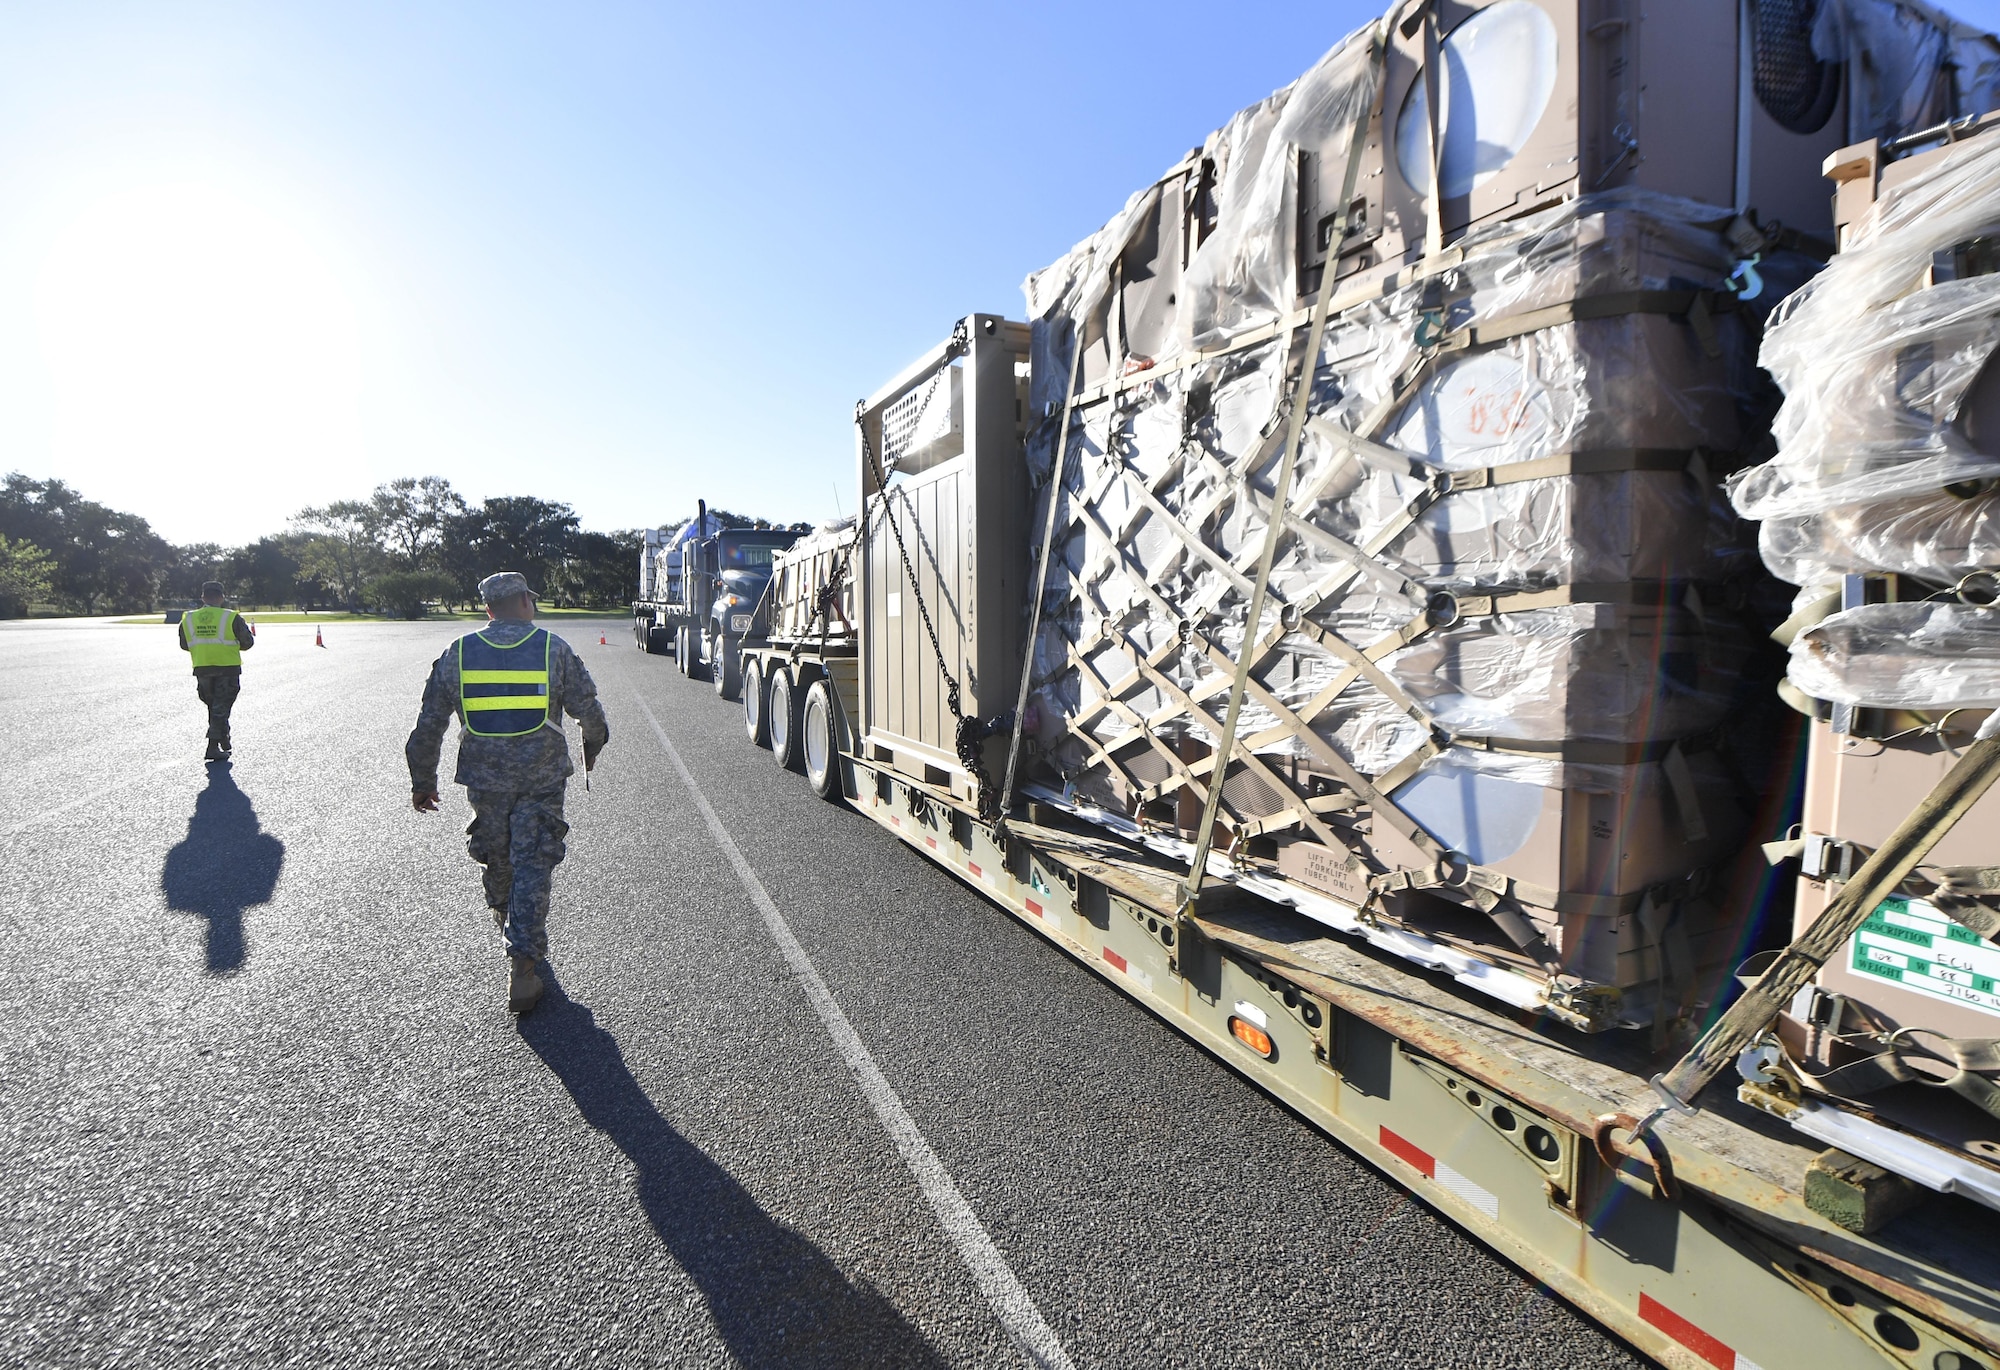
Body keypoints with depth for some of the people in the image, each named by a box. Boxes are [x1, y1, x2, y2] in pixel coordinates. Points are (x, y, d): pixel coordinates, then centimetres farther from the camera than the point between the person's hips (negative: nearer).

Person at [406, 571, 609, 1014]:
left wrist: (423, 780, 15)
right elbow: (589, 711, -1)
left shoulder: (457, 653, 2)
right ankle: (523, 968, -1)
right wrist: (593, 746, 19)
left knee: (498, 860, 21)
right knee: (532, 868, 1)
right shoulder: (554, 649, -4)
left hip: (485, 778, 2)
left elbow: (428, 726, 5)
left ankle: (510, 926, 43)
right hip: (541, 779, -2)